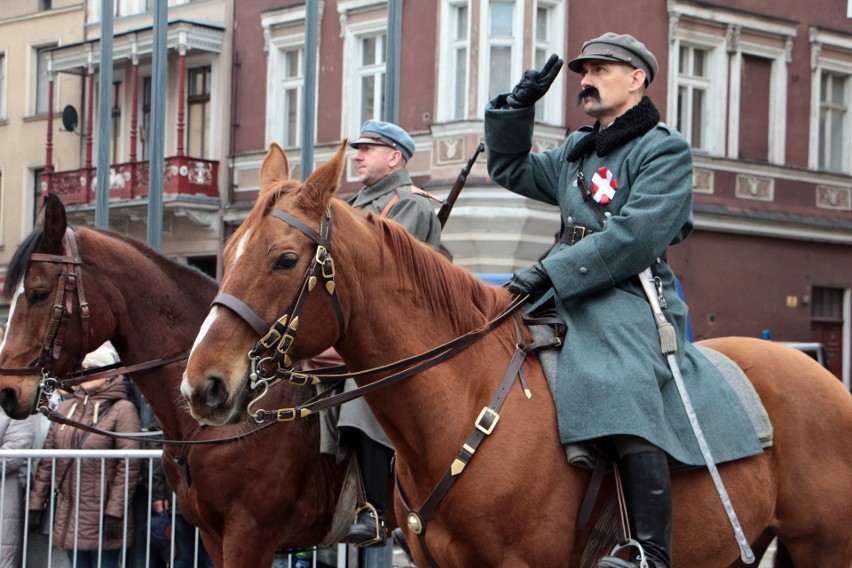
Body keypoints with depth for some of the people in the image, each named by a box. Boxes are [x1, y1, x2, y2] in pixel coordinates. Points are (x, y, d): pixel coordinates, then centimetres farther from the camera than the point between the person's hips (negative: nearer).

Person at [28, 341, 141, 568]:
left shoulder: (122, 409, -6)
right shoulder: (65, 408, 13)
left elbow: (128, 466, -12)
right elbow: (47, 460, 13)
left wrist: (115, 511, -17)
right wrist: (35, 503, 8)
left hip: (101, 515, -6)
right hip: (67, 514, 6)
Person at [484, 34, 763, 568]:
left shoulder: (665, 149, -2)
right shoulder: (576, 153, 22)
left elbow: (635, 235, -16)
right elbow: (511, 170, 33)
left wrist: (553, 272, -21)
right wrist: (516, 106, 17)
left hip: (629, 299, -9)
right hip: (569, 299, 9)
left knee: (622, 397, -33)